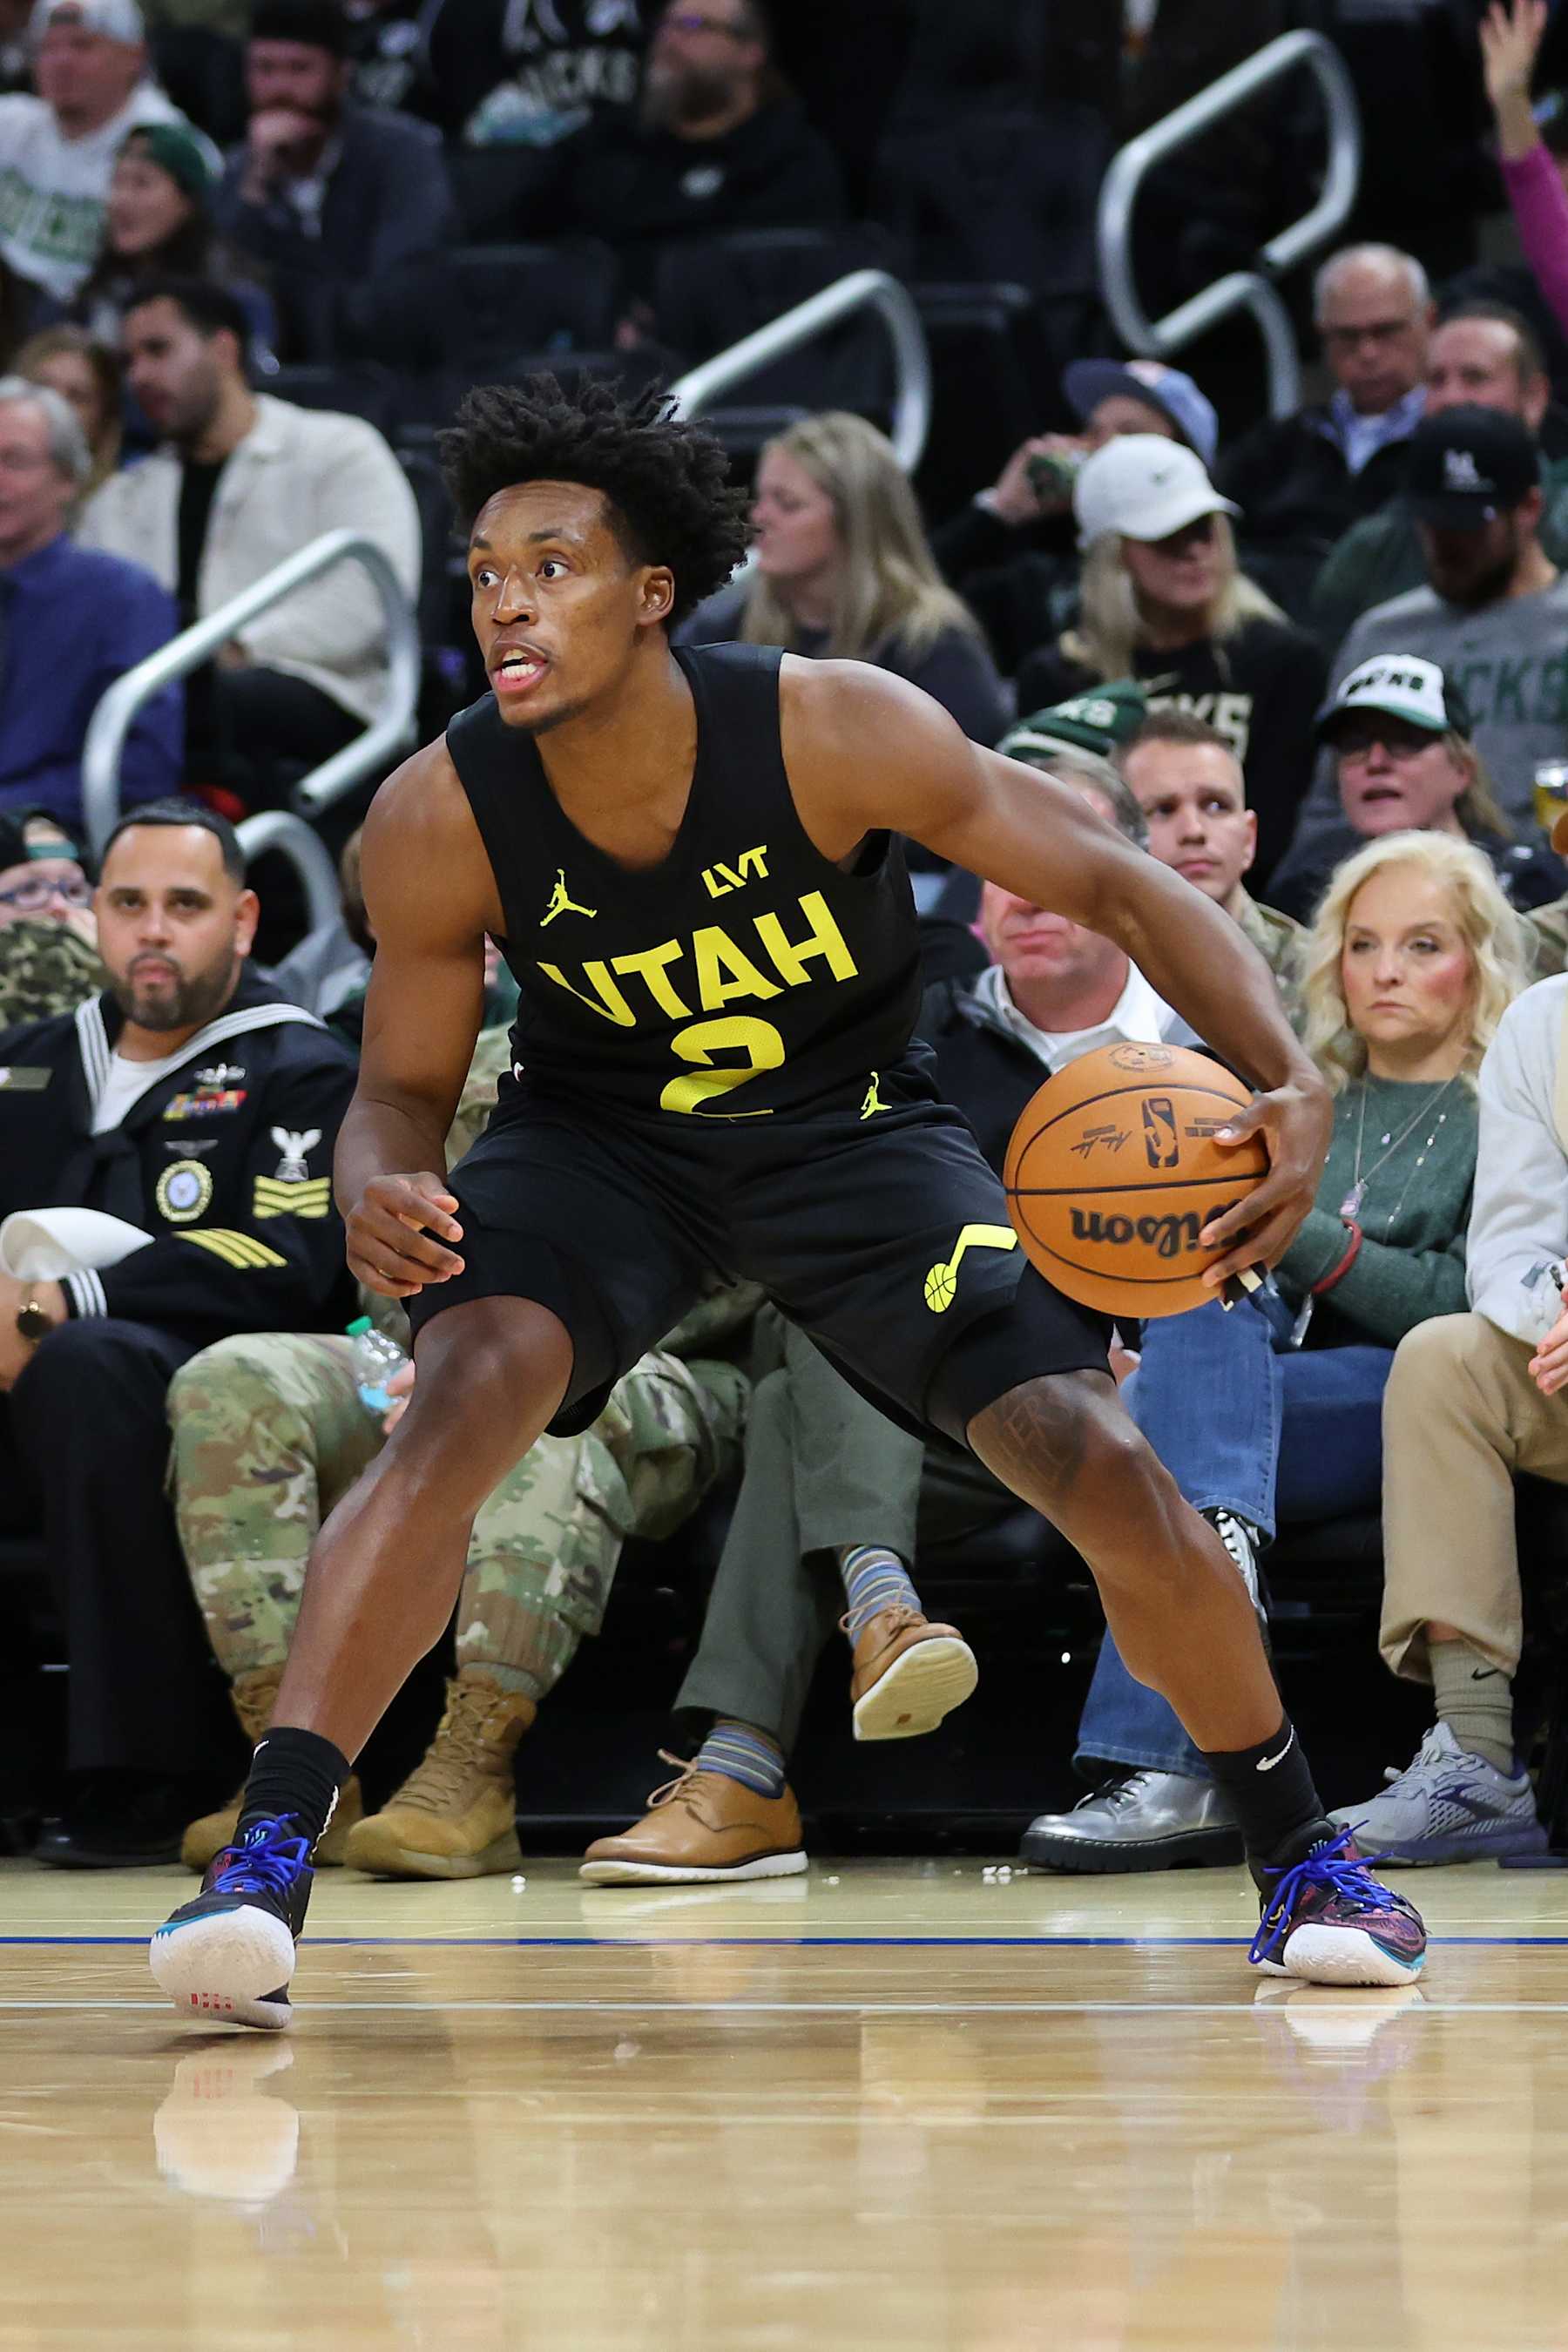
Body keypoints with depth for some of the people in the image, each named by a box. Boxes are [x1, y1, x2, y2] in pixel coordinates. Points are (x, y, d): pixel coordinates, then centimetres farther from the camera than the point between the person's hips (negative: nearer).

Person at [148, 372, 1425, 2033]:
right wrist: (377, 1189, -32)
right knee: (460, 1400, -30)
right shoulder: (438, 821, -22)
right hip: (600, 1132, 0)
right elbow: (402, 1089, -7)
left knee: (1105, 1470, -12)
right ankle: (264, 1865, -32)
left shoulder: (835, 732, -27)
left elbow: (1121, 888, -18)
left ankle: (1300, 1860, 13)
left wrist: (1290, 1082, -32)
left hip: (849, 1128, 0)